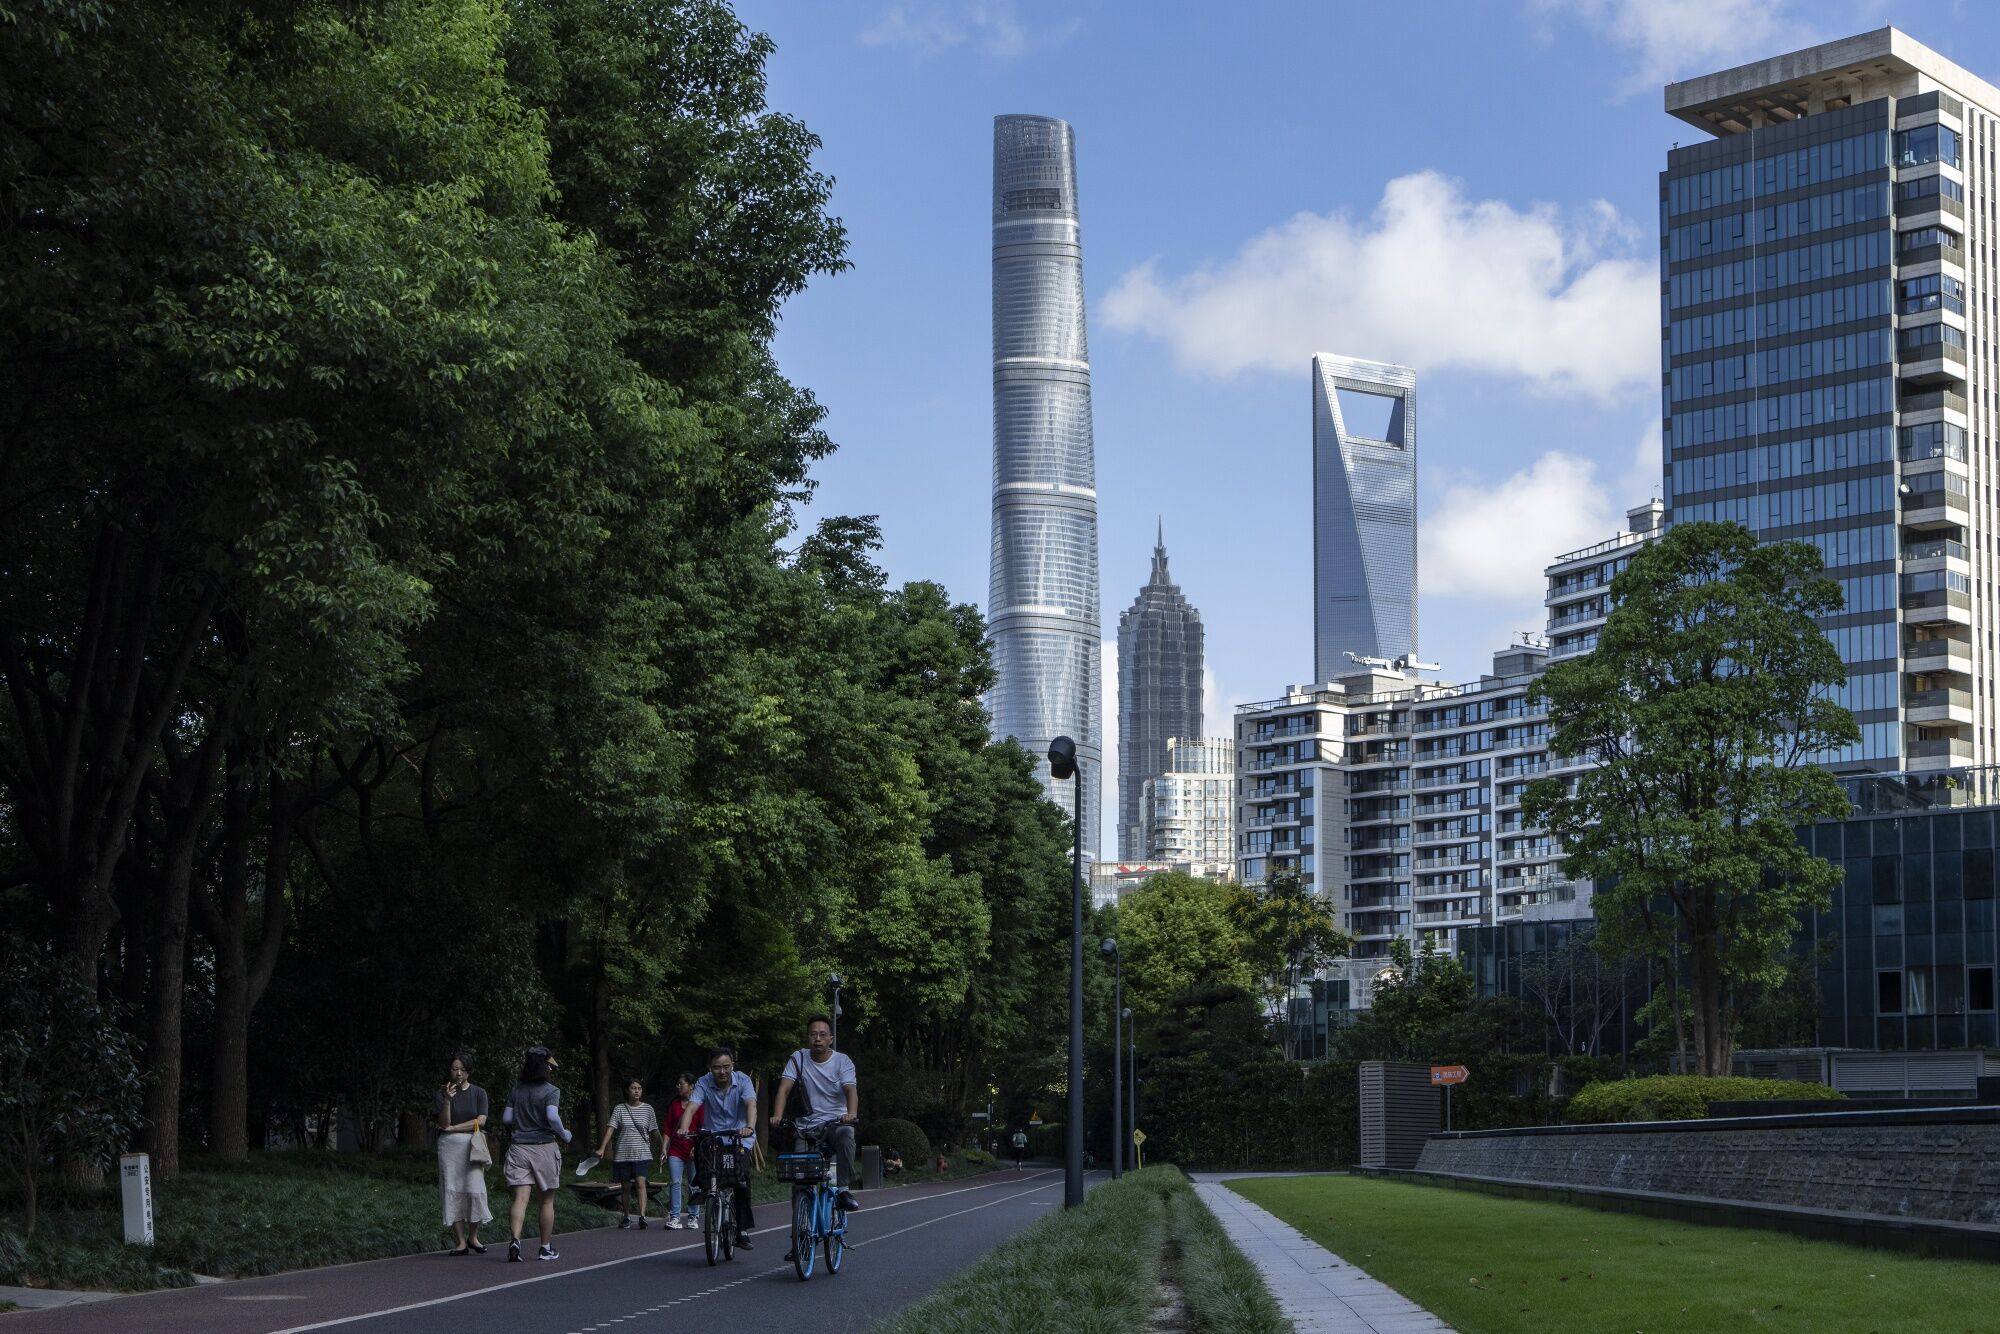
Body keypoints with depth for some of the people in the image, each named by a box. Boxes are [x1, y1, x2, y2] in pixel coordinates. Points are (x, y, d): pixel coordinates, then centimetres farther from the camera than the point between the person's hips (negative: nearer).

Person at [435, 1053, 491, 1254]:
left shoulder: (478, 1093, 7)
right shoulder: (442, 1093, 7)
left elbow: (480, 1121, -3)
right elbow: (443, 1123, -3)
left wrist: (453, 1128, -5)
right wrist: (448, 1100, -17)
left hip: (472, 1145, -1)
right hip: (449, 1145, 1)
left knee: (475, 1190, -12)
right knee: (453, 1192, -4)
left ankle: (473, 1237, 6)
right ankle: (461, 1242, -1)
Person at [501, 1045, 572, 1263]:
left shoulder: (517, 1090, 7)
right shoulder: (551, 1091, -7)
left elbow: (507, 1118, 6)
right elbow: (552, 1117, -21)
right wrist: (564, 1135, -5)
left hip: (519, 1146, 3)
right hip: (544, 1147, -3)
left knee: (520, 1198, -4)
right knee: (547, 1200, 11)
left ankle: (514, 1240, -26)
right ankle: (546, 1249, 17)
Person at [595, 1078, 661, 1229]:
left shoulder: (647, 1109, 6)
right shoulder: (619, 1109, 3)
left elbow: (654, 1131, 11)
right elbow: (611, 1128, -5)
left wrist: (663, 1147, 8)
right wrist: (602, 1148, -14)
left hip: (642, 1154, -1)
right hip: (623, 1154, 1)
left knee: (641, 1182, -18)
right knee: (625, 1187, 8)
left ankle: (642, 1216, -23)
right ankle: (626, 1217, 22)